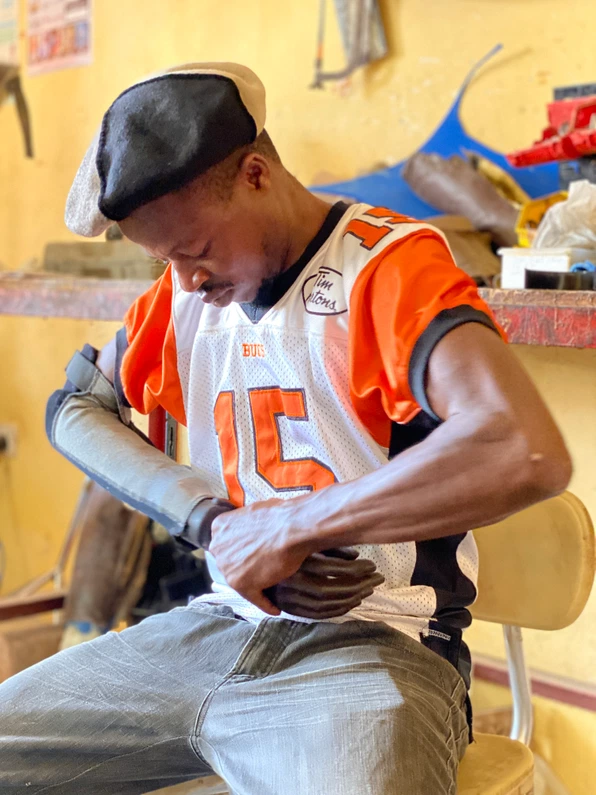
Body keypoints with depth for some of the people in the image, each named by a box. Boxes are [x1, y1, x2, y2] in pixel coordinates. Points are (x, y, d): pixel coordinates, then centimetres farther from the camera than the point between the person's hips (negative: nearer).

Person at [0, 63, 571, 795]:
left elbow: (527, 453, -29)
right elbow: (74, 410, 9)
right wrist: (213, 523, -10)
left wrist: (285, 528, -21)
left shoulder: (387, 265, -13)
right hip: (218, 622, 6)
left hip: (372, 644, -6)